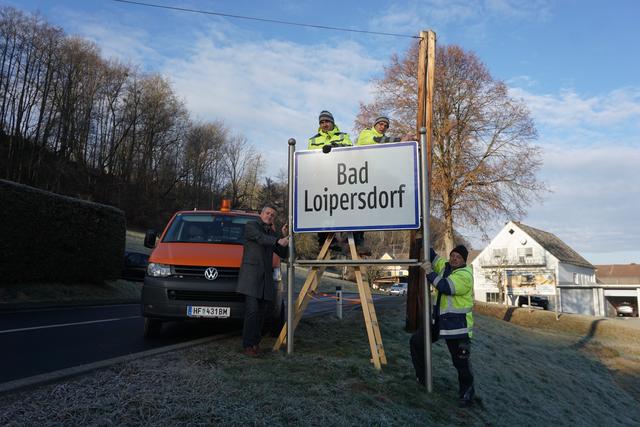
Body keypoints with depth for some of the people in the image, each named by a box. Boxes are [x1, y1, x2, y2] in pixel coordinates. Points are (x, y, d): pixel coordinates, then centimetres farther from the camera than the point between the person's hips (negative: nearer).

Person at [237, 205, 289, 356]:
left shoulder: (272, 233, 21)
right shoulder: (251, 226, 4)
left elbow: (283, 254, 16)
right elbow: (260, 238, -17)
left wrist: (284, 236, 3)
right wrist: (278, 240, -31)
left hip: (266, 277, 6)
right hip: (251, 274, -6)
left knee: (261, 312, 5)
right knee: (252, 310, -13)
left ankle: (255, 342, 13)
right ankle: (248, 345, -7)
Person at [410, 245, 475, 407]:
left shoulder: (465, 275, -17)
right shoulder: (444, 266, 8)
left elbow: (446, 287, -30)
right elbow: (432, 256, 22)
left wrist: (430, 273, -25)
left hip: (457, 325, -8)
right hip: (439, 319, 8)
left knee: (461, 360, -2)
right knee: (416, 341, 11)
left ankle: (466, 392, 20)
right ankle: (422, 377, 27)